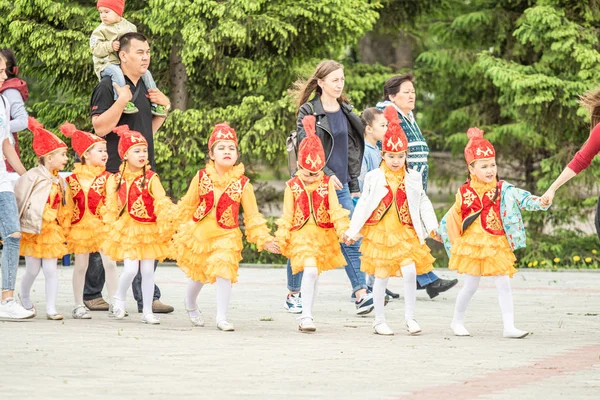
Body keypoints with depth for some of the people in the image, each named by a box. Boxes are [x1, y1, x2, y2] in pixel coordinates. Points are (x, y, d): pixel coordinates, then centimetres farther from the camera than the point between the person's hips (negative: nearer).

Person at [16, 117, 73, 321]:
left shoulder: (60, 182, 7)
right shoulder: (32, 177, -11)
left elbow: (65, 210, 16)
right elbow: (18, 200, -9)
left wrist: (63, 229, 12)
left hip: (52, 231, 4)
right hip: (32, 230, -4)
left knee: (51, 270, -2)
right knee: (33, 270, 5)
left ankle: (51, 309, 0)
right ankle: (25, 301, 29)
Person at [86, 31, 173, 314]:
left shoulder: (146, 88, 17)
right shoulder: (108, 86, -8)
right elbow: (100, 127, -16)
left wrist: (164, 108, 11)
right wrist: (122, 100, -21)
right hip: (113, 173, -7)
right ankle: (92, 294, 10)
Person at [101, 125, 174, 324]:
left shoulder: (151, 179, -6)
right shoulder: (116, 180, 0)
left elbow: (162, 203, -13)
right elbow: (111, 207, 6)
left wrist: (166, 225, -23)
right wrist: (112, 227, 5)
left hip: (149, 230, 0)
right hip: (126, 231, 0)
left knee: (148, 270, 3)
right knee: (131, 269, -12)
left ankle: (147, 311, 13)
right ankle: (120, 298, 16)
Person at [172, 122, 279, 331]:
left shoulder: (242, 183, -6)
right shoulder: (201, 177, -4)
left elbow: (252, 216, 0)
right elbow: (187, 206, 7)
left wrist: (263, 239, -5)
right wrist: (182, 231, 9)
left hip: (226, 235, -1)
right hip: (199, 233, 1)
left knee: (224, 273, -17)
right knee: (198, 274, 14)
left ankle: (222, 318, -6)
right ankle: (190, 305, 44)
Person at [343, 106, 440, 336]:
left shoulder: (413, 178, 5)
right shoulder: (374, 178, 1)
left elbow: (423, 204, 6)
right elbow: (363, 205, 3)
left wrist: (431, 226, -6)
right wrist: (352, 231, -1)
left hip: (405, 233, 1)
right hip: (379, 232, -1)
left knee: (410, 272, -12)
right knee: (381, 277, 2)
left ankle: (410, 318, 0)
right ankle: (379, 321, 14)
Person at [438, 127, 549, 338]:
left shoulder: (502, 189, -1)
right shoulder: (465, 193, -2)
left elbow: (520, 198, -17)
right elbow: (453, 217, 11)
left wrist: (538, 203, -33)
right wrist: (440, 229, 14)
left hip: (498, 245, 1)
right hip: (473, 245, -1)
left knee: (504, 284, -4)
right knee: (471, 285, 4)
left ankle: (509, 327, -3)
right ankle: (457, 321, 23)